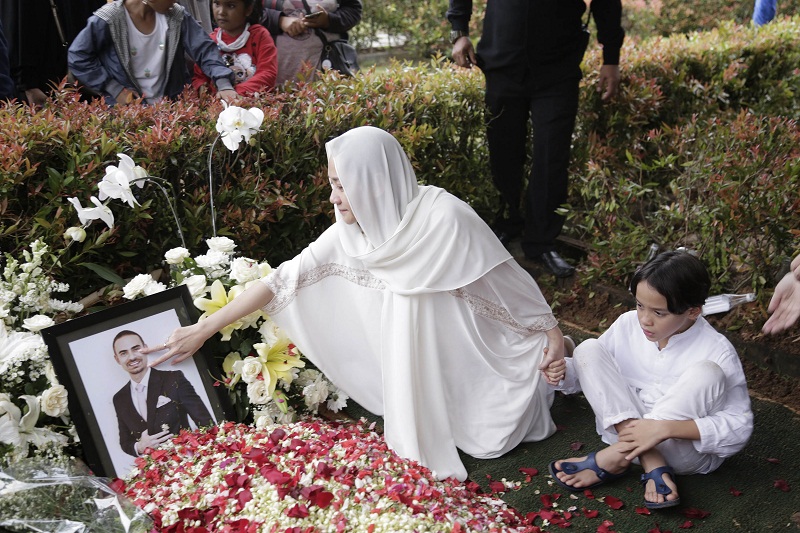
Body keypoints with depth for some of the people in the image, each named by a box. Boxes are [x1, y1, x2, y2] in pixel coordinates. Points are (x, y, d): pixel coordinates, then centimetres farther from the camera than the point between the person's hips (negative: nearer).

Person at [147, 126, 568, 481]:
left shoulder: (444, 217, -28)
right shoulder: (348, 235, -12)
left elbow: (507, 278, -17)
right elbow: (287, 278, -10)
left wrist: (551, 331, -10)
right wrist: (203, 329, -9)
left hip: (470, 354, -4)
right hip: (417, 371, 4)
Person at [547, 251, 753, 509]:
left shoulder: (717, 351, -16)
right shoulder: (628, 324, -5)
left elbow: (739, 426, -21)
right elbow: (590, 369, 7)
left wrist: (666, 428, -33)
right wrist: (563, 371, -18)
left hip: (686, 448, -4)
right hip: (627, 428, 4)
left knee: (706, 372, -30)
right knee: (588, 349, -12)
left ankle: (614, 458, -22)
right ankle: (652, 466, -24)